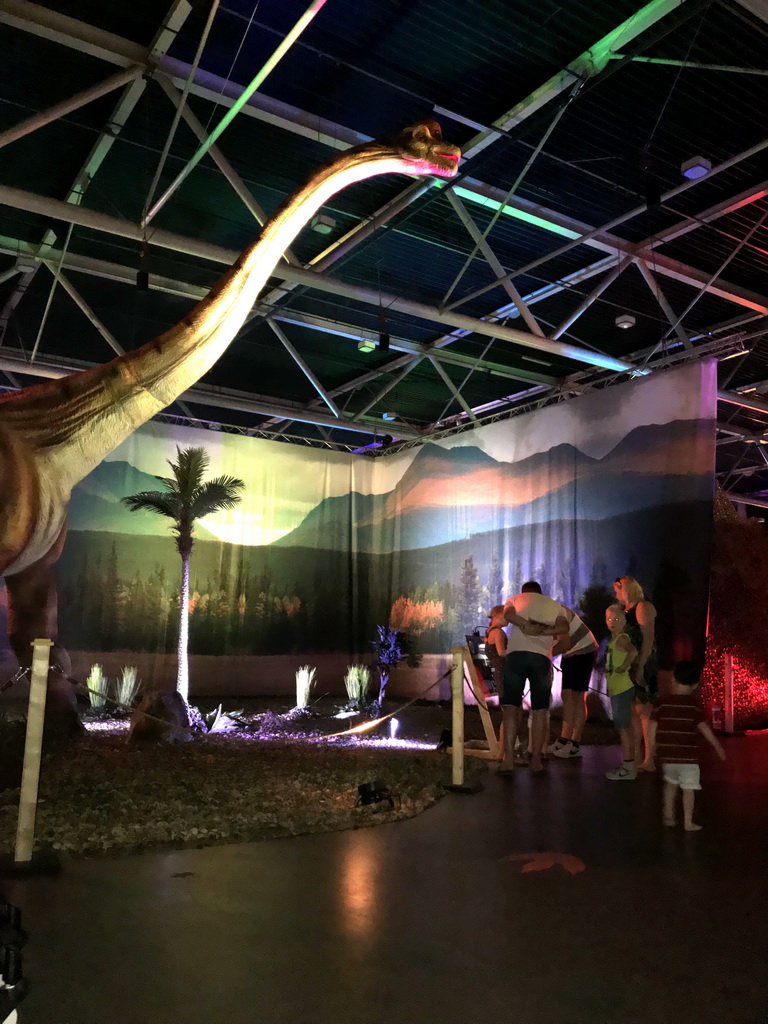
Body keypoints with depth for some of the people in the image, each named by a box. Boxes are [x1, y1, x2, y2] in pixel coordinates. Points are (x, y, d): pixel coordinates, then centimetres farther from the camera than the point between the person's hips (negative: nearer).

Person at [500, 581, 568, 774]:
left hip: (516, 653, -1)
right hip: (542, 657, 1)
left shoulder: (514, 599, 21)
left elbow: (508, 614, -4)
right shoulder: (555, 605, 25)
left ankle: (508, 755, -11)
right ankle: (536, 759, 9)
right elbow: (564, 628, 3)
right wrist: (542, 632, -6)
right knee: (539, 710, 9)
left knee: (510, 705, 0)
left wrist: (526, 625, -10)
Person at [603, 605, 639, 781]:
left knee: (622, 726, -6)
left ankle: (628, 767, 0)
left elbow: (633, 652, -34)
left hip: (622, 689, -10)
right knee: (626, 727, 16)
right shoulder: (614, 639, 14)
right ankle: (628, 765, 26)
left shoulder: (621, 638, -15)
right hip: (617, 689, 10)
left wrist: (623, 667, -23)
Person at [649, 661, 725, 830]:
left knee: (671, 783, 23)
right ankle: (688, 822, 7)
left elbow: (653, 725, 1)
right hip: (688, 757, -4)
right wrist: (718, 747, -6)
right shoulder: (693, 705, -9)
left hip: (666, 755, 4)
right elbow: (704, 727, -13)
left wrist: (653, 745, 13)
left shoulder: (663, 703, -1)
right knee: (689, 789, 5)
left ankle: (669, 815, 24)